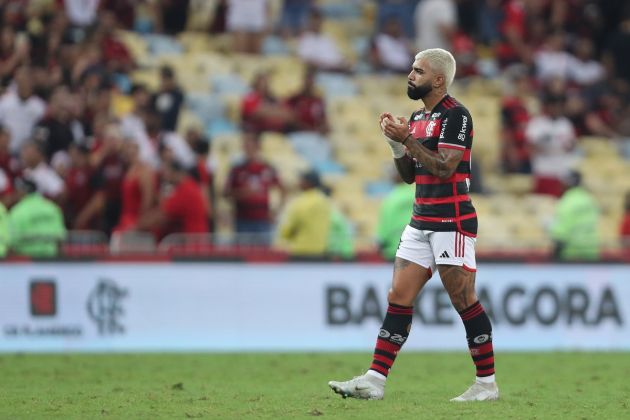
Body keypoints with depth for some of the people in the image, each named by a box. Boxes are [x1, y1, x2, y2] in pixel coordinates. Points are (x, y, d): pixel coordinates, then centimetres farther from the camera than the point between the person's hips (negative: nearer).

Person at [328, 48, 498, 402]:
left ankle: (487, 383, 3)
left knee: (465, 302, -5)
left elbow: (444, 168, -19)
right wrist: (396, 143, 3)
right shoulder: (418, 117, 16)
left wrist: (406, 139, -18)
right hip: (421, 223, 9)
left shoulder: (455, 115, -11)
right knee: (399, 299, 2)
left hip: (452, 223, -9)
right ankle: (375, 380, -1)